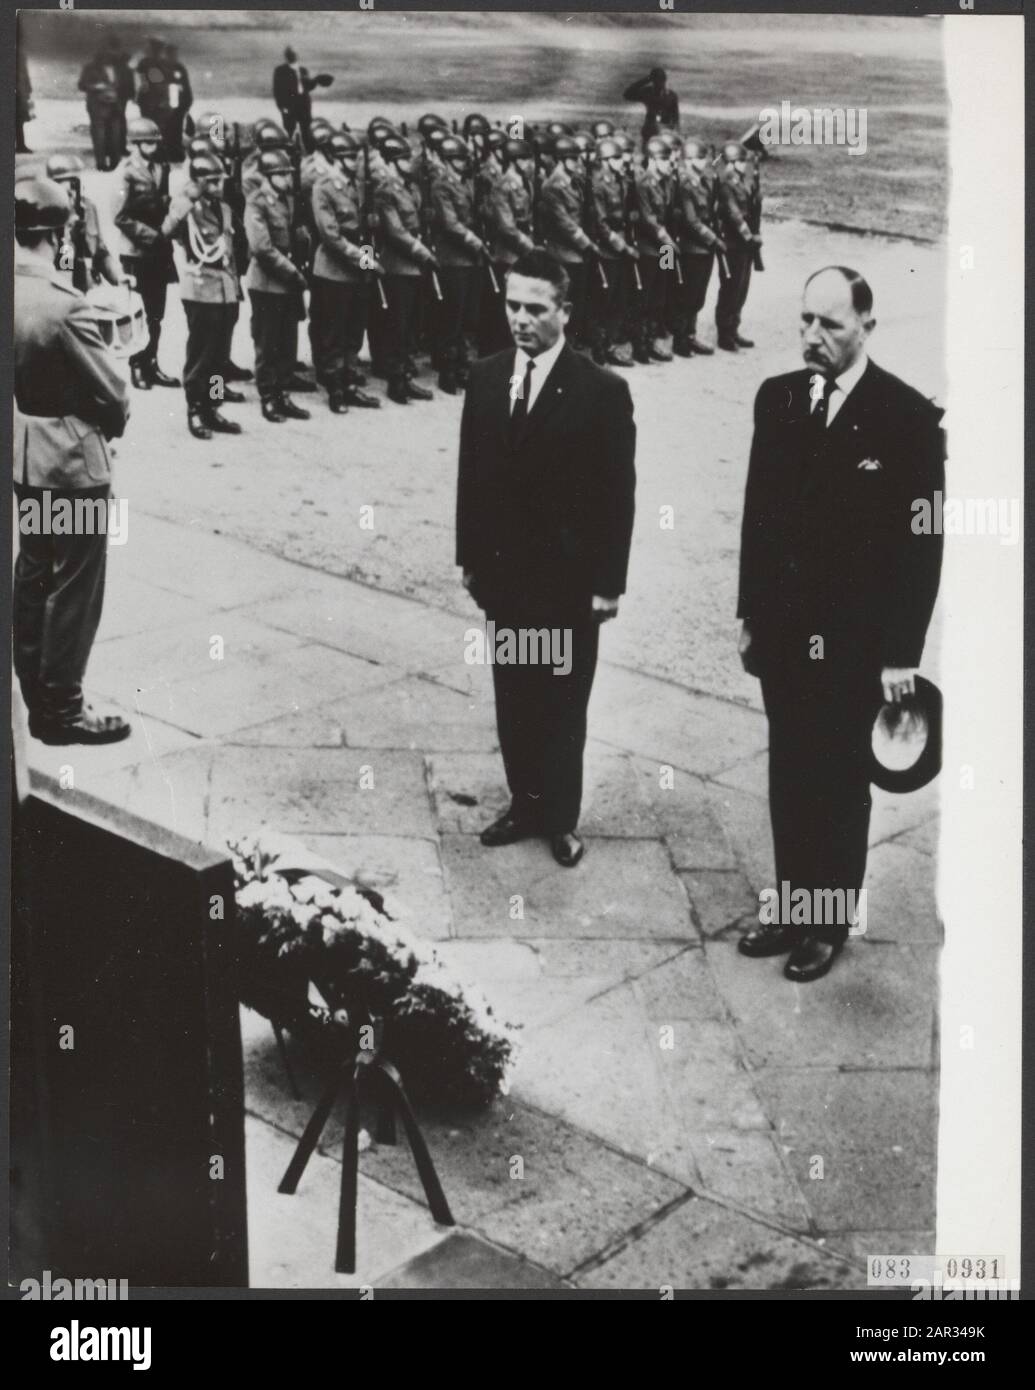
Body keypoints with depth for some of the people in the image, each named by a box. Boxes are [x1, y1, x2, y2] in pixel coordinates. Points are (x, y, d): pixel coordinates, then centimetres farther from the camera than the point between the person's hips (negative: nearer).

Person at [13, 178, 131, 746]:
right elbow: (112, 393, -16)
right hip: (71, 461, -8)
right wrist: (111, 424, 3)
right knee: (73, 587, 4)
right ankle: (61, 709, 14)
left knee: (32, 573, 20)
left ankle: (36, 694, 32)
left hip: (25, 457, 8)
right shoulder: (64, 305, -25)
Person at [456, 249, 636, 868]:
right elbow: (472, 473, 7)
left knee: (562, 703, 8)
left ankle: (561, 817, 24)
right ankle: (525, 803, 31)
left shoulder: (602, 390, -13)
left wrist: (608, 583, -11)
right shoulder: (485, 377, 1)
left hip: (568, 577, -4)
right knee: (514, 698, 15)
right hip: (503, 572, 4)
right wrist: (469, 556, 7)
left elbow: (618, 493, -11)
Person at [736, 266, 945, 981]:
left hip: (854, 641, -4)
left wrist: (902, 653, -12)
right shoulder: (777, 399, 2)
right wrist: (750, 613, 9)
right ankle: (791, 906, 30)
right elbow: (758, 512, 8)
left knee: (841, 785, 10)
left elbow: (921, 542, -12)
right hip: (782, 630, 4)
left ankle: (829, 924, 25)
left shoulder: (909, 417, -13)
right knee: (788, 776, 15)